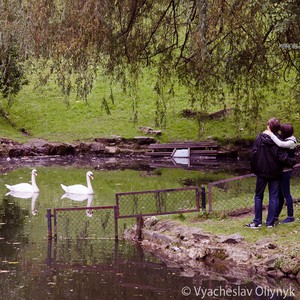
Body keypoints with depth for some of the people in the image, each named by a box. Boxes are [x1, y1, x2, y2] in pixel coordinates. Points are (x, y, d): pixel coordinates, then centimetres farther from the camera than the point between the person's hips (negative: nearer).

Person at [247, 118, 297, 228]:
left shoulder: (259, 138, -7)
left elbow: (253, 154, -7)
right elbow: (283, 158, -12)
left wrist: (254, 168, 5)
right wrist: (293, 162, 6)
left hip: (261, 173, 0)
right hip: (274, 173, 0)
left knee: (258, 196, 10)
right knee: (273, 197, 7)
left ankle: (257, 221, 8)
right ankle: (270, 222, 6)